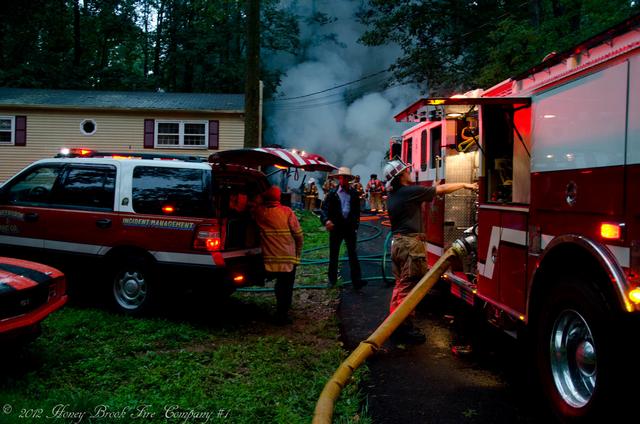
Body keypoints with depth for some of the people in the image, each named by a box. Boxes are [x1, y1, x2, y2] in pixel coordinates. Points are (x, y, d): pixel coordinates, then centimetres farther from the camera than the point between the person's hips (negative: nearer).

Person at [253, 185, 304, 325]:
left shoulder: (258, 212, -6)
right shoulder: (287, 211, -12)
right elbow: (298, 234, -9)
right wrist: (298, 253, 3)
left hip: (269, 257, 4)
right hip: (288, 257, -4)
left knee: (280, 284, 25)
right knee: (286, 287, 11)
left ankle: (281, 312, 36)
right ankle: (281, 316, 14)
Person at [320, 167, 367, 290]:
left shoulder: (354, 194, 6)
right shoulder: (332, 194, -1)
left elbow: (357, 211, 11)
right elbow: (324, 209, -8)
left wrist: (356, 224, 4)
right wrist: (326, 220, -25)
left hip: (350, 228, 1)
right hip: (336, 228, 0)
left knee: (353, 254, -2)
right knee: (333, 255, 9)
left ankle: (356, 281, -5)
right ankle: (332, 279, 22)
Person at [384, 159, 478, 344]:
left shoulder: (393, 195, 11)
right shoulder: (410, 191, -13)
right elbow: (442, 189, -5)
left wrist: (431, 190, 22)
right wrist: (464, 184, 7)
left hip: (397, 243, 9)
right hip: (410, 244, -9)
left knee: (400, 285, 15)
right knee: (408, 288, -4)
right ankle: (404, 328, 0)